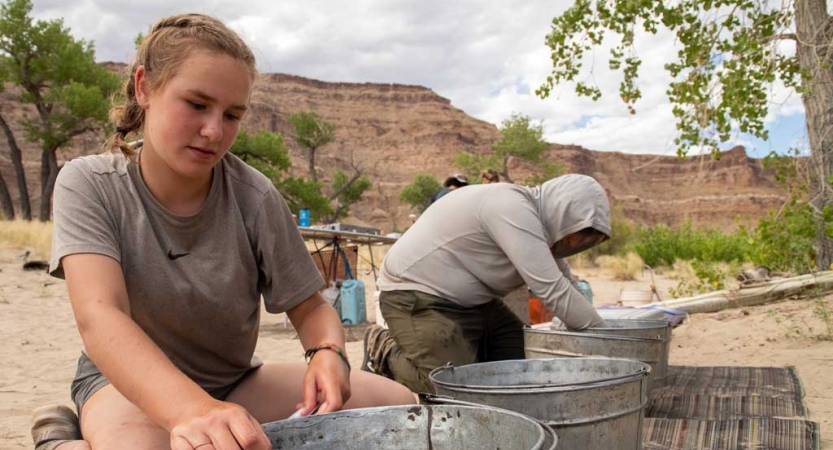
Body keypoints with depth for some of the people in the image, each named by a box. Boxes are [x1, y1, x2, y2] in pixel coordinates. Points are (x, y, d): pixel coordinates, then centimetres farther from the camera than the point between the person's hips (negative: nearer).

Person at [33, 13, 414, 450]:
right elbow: (98, 315, -31)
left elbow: (310, 308, -6)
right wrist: (190, 409, -49)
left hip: (234, 380, 4)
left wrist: (327, 353, -31)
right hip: (129, 381, -3)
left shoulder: (254, 198, -14)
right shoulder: (88, 184, -16)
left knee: (398, 405, -16)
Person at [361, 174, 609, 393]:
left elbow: (563, 284, 12)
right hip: (417, 298, -10)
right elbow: (553, 291, -28)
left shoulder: (533, 219, 4)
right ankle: (385, 352, 4)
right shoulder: (512, 209, -26)